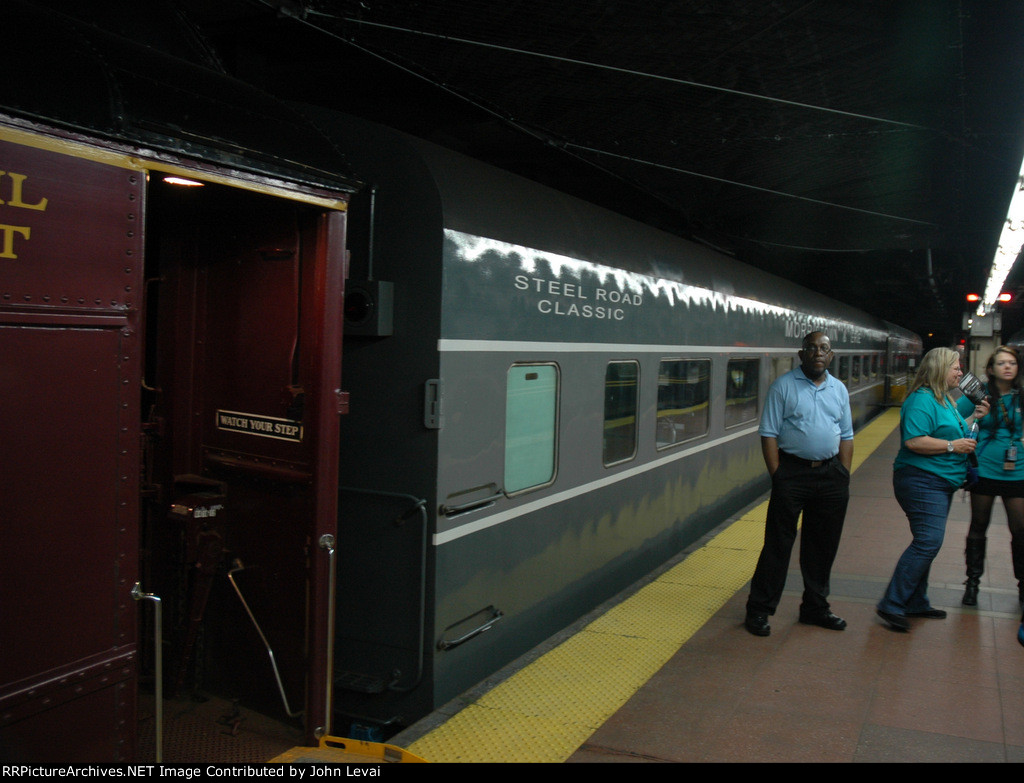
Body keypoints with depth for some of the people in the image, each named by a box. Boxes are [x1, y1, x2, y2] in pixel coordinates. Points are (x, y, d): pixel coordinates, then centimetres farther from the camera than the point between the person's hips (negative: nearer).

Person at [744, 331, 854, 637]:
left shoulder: (839, 390, 12)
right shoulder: (783, 386, -3)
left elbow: (846, 437, 15)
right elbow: (769, 434, -5)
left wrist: (844, 477, 7)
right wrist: (778, 476, -11)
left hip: (831, 474, 5)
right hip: (793, 471, -5)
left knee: (823, 545, 12)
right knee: (778, 543, -2)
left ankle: (815, 607, 26)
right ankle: (758, 609, 7)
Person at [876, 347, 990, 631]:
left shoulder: (944, 399, 17)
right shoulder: (922, 399, -16)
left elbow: (952, 431, 28)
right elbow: (913, 441, -26)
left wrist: (975, 417, 16)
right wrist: (952, 446, -20)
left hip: (940, 483, 11)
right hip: (922, 481, -11)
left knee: (927, 543, 15)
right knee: (928, 541, -16)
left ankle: (916, 603, 24)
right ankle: (891, 605, -13)